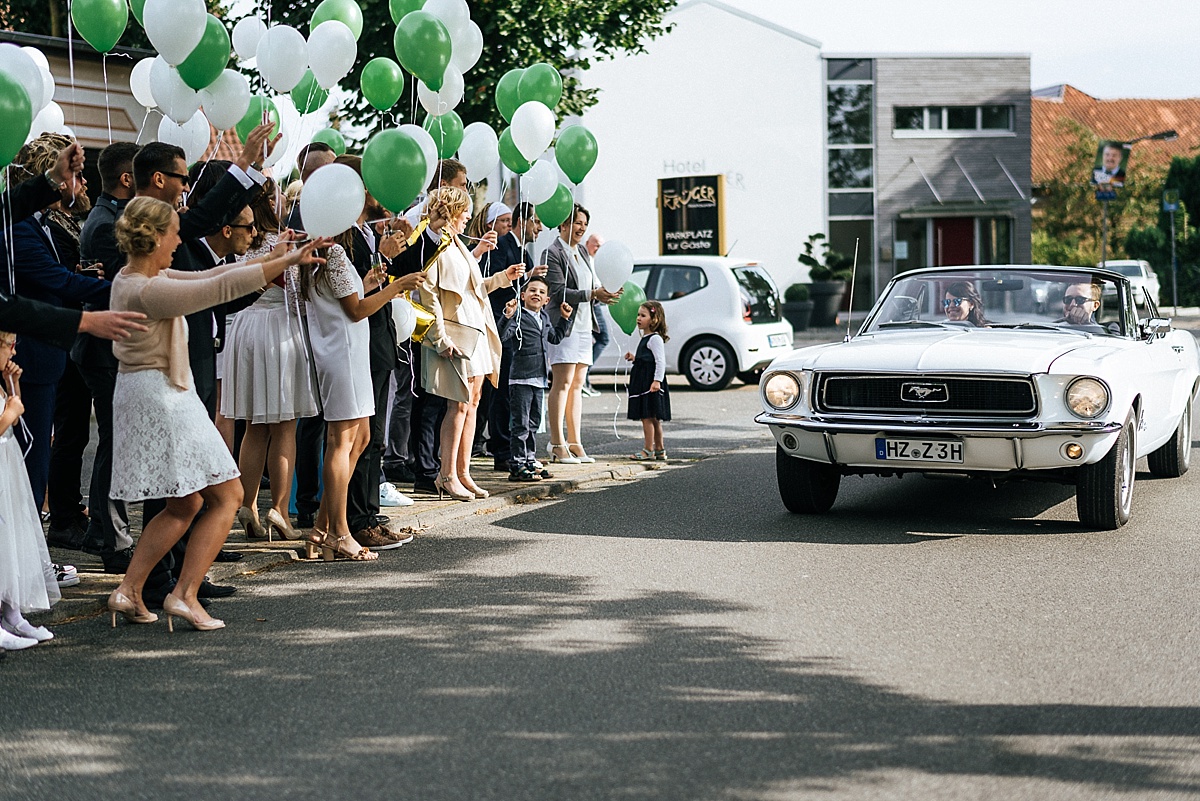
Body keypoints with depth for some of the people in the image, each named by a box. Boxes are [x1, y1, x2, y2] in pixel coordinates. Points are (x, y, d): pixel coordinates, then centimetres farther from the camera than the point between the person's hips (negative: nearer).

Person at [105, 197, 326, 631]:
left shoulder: (133, 278, 8)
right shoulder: (146, 291, -22)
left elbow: (207, 277, 11)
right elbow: (221, 287, -25)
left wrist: (271, 259, 8)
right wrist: (287, 261, -20)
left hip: (143, 395, 10)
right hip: (162, 397, -10)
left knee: (184, 505, 18)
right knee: (226, 496, -1)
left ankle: (128, 590, 15)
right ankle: (184, 594, -4)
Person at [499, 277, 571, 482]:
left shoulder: (544, 318, 15)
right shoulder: (519, 317, -11)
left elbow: (555, 337, 32)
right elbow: (502, 336, -25)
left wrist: (564, 319, 25)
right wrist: (508, 316, -37)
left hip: (539, 380, 8)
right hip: (521, 379, -8)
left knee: (533, 423, 16)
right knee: (520, 425, -5)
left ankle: (530, 461, 25)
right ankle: (517, 466, -1)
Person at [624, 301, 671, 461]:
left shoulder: (655, 338, -11)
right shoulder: (645, 338, 19)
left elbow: (660, 361, -18)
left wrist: (657, 380, -25)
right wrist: (634, 359, 17)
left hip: (651, 383, -11)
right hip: (642, 382, 11)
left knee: (647, 416, -9)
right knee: (653, 418, 14)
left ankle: (648, 450, -7)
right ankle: (660, 450, 20)